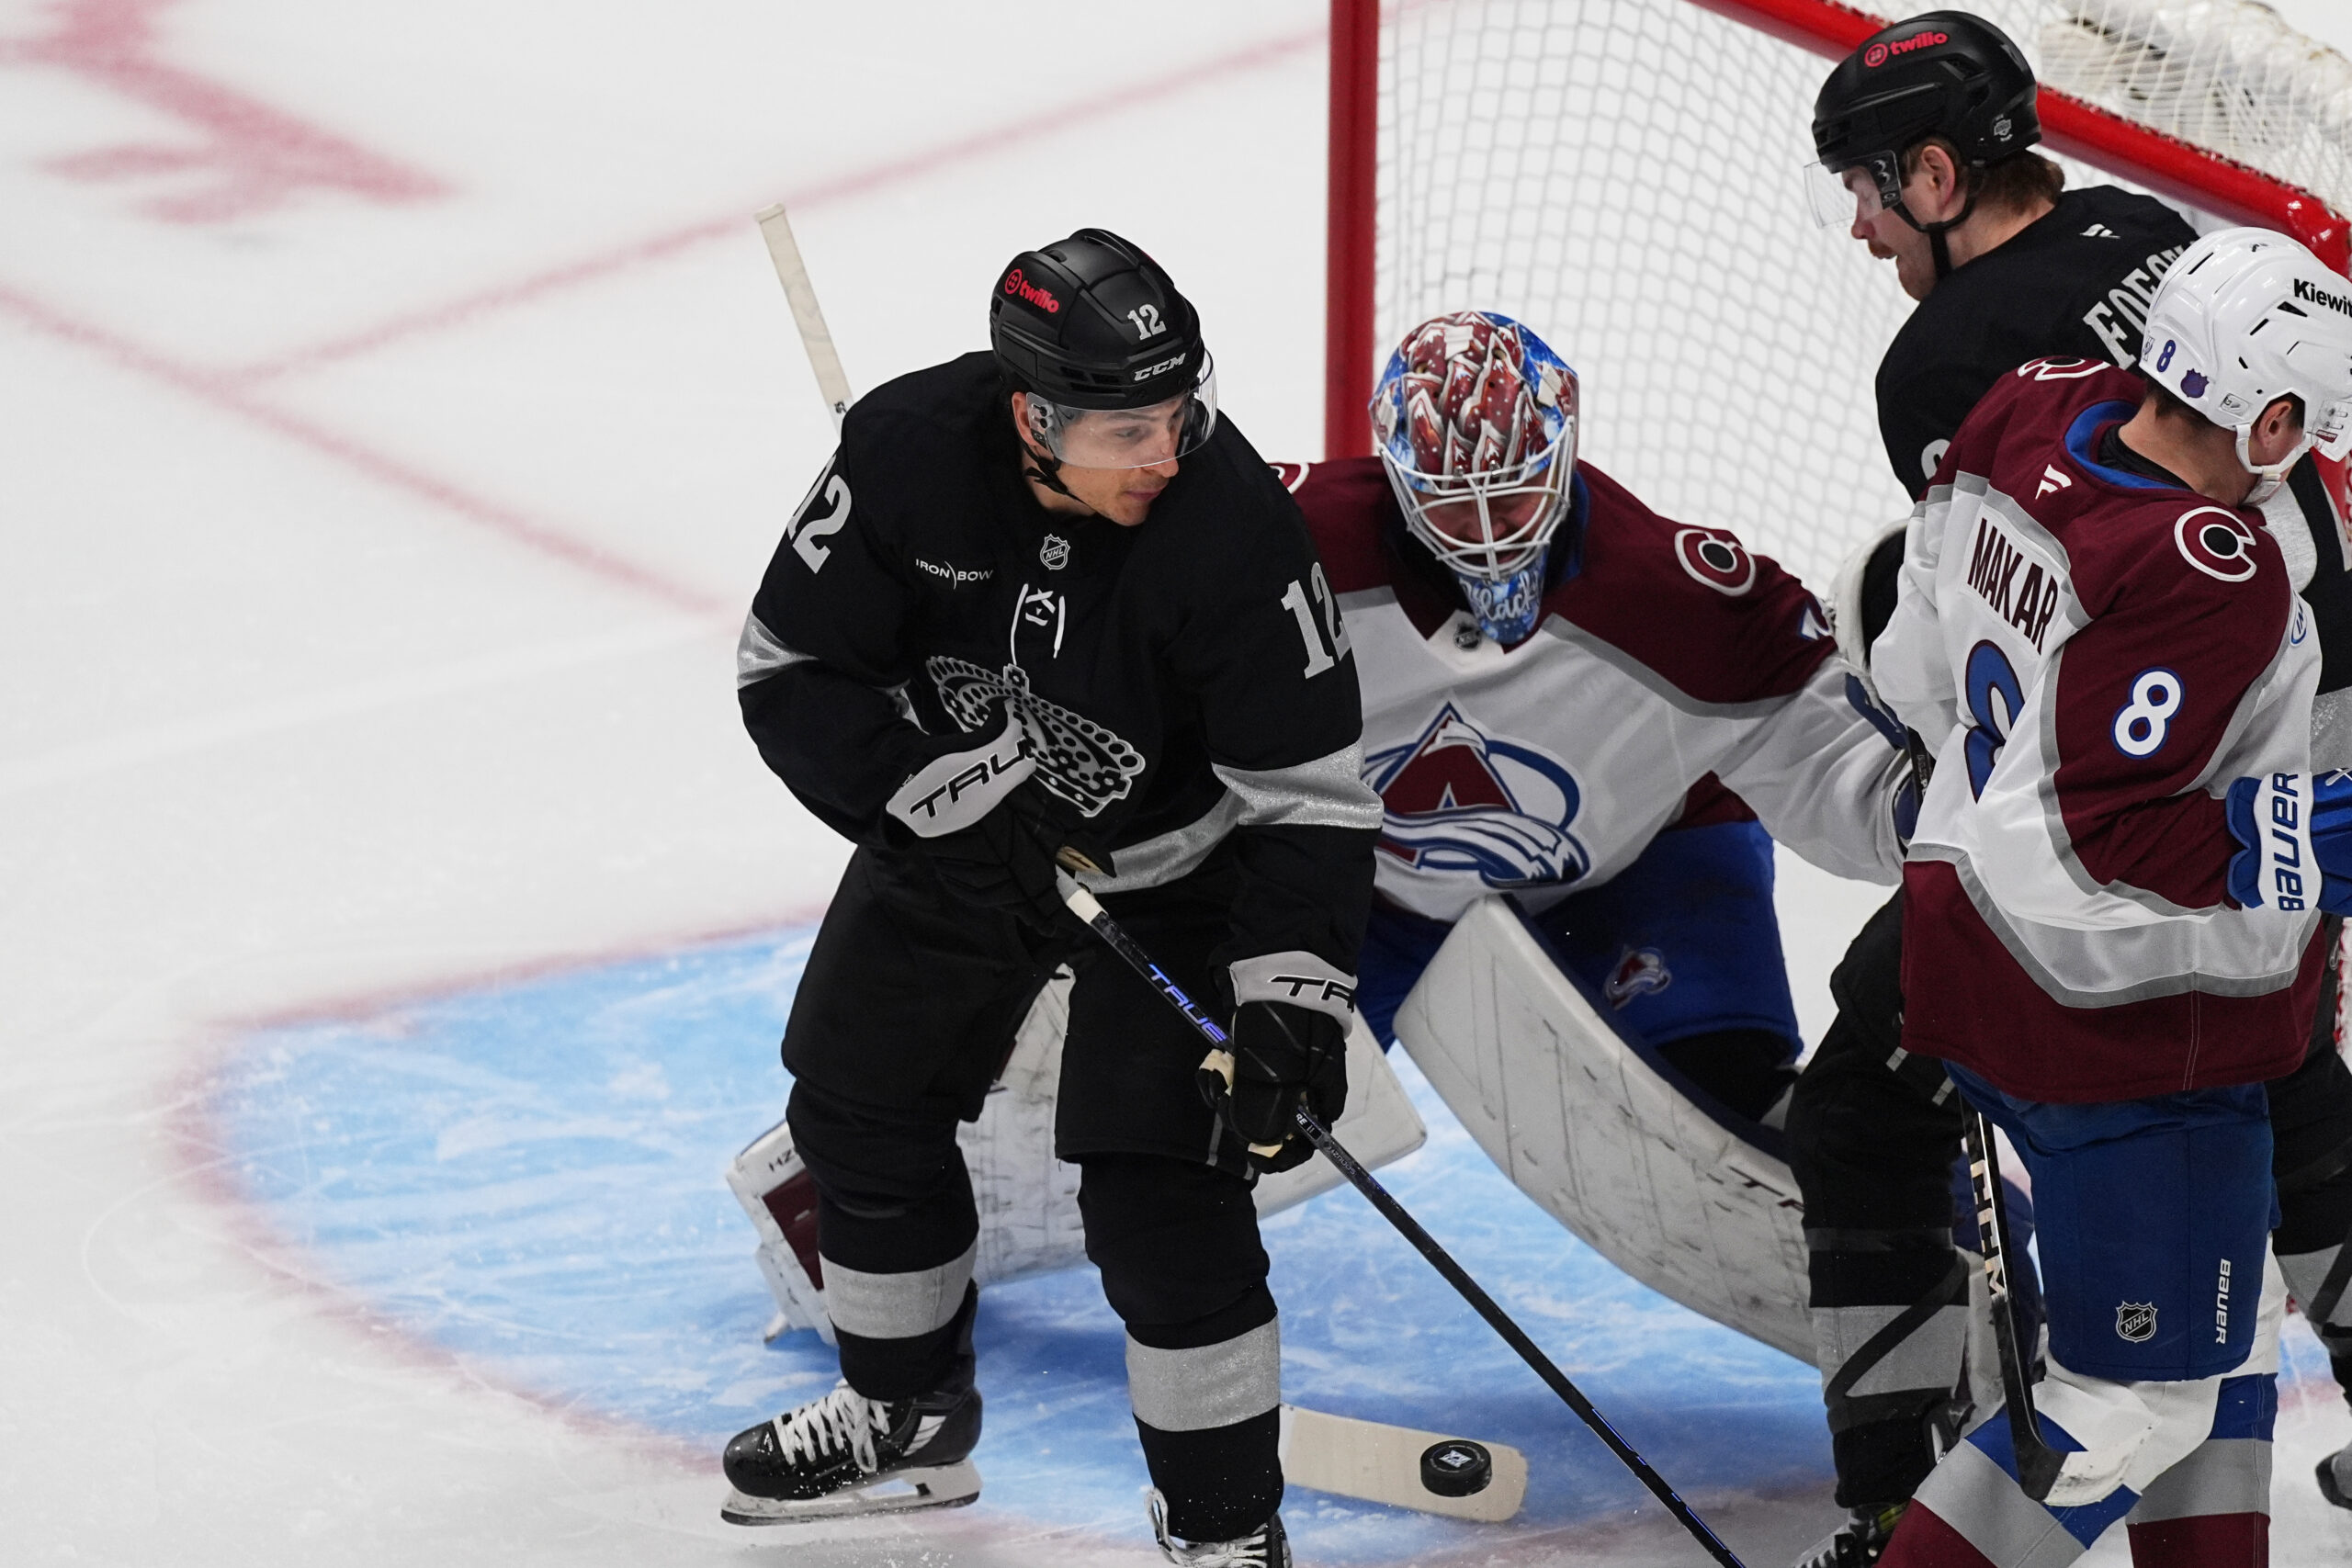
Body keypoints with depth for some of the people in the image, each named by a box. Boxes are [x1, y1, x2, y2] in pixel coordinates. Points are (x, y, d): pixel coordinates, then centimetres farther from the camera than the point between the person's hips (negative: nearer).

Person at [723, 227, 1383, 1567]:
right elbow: (792, 674, -16)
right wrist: (957, 795, -27)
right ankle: (909, 1414, 41)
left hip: (1171, 865, -4)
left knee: (1160, 1191, -14)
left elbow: (1310, 789, -26)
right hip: (957, 834, 4)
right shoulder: (908, 452, -25)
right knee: (861, 1104, 16)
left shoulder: (1233, 525, -31)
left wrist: (1293, 1004, -35)